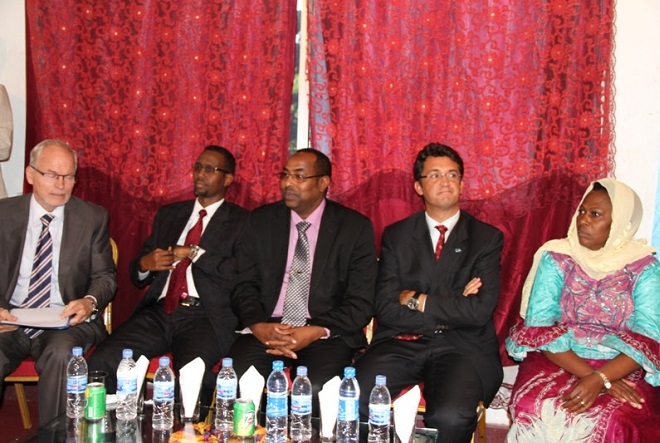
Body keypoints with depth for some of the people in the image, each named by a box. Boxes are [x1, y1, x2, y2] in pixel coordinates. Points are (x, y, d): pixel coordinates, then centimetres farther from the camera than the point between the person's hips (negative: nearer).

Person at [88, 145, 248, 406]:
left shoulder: (241, 222, 7)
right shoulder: (169, 214, 22)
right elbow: (137, 277, 23)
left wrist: (194, 253, -9)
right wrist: (145, 264, -1)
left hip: (205, 318, -4)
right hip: (159, 312, 5)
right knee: (102, 361, -20)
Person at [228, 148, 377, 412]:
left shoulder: (356, 227, 1)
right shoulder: (261, 221, 10)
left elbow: (361, 302, -2)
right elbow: (244, 285, 8)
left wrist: (316, 332, -18)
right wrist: (258, 326, -14)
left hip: (327, 335, -2)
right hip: (265, 330, 2)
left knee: (317, 388, -33)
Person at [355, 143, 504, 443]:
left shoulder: (487, 238, 6)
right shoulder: (395, 236, 10)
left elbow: (479, 311, -7)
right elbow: (386, 308, -2)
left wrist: (418, 300, -5)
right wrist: (452, 307, -7)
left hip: (461, 347, -1)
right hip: (401, 343, 1)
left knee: (451, 418, -32)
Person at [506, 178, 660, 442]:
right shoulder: (556, 258, 1)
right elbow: (539, 326, -7)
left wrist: (599, 379, -24)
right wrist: (589, 374, -19)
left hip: (622, 368, -1)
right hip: (558, 360, 1)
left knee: (613, 420, -32)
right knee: (534, 410, -29)